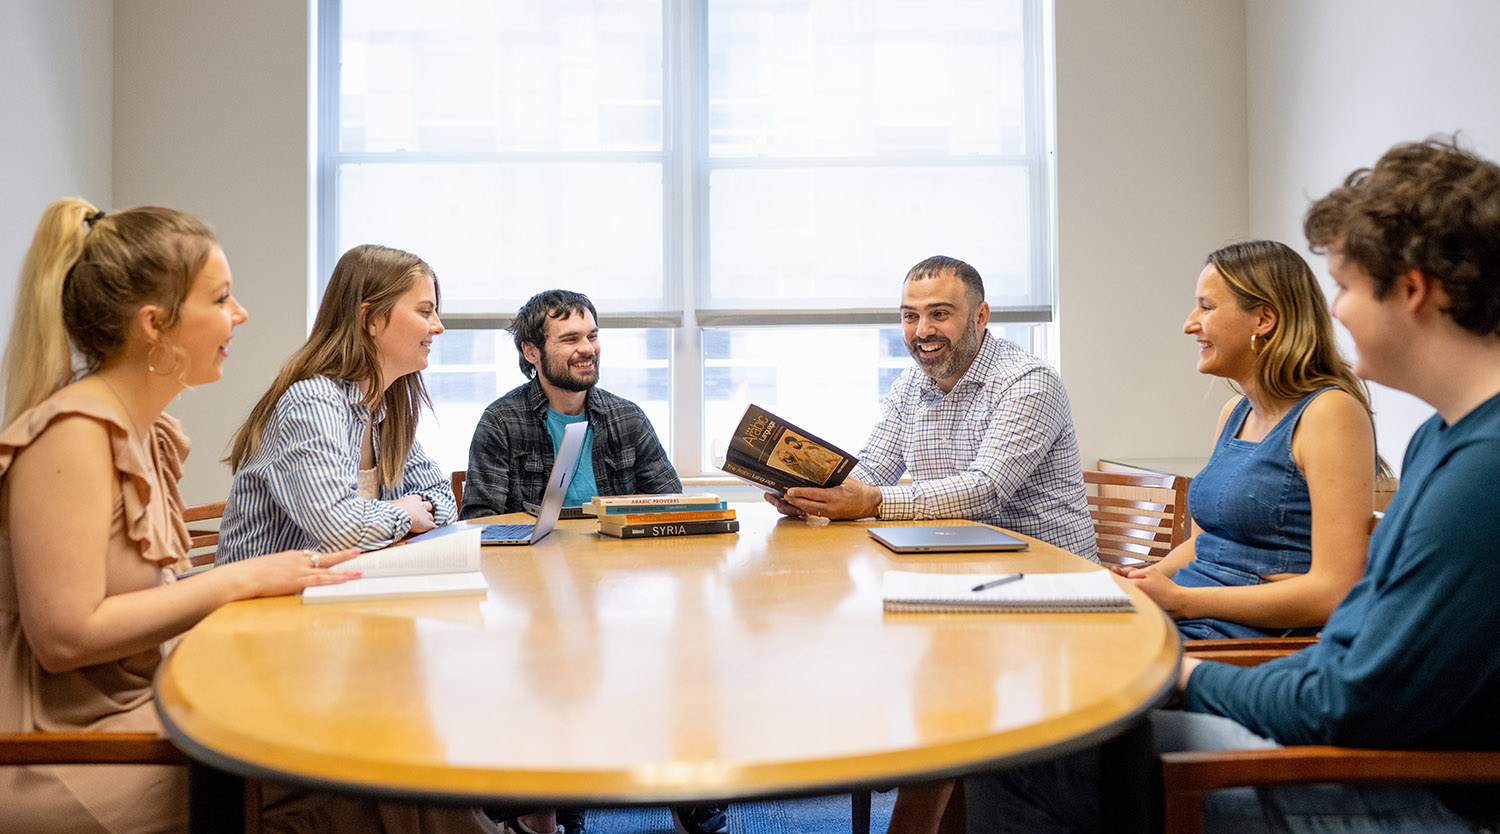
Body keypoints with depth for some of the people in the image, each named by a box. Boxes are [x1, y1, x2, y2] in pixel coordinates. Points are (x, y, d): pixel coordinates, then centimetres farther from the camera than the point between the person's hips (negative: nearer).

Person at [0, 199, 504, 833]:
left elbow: (139, 595, 10)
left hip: (141, 710, 8)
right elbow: (66, 636, -23)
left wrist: (274, 580, -3)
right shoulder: (71, 434, -18)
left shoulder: (148, 432, 11)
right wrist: (241, 579, -18)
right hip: (75, 753, -8)